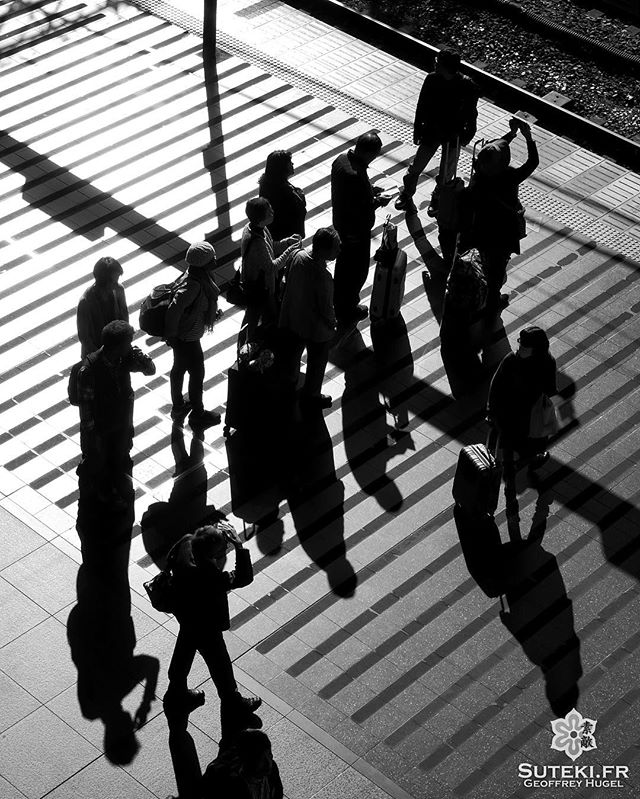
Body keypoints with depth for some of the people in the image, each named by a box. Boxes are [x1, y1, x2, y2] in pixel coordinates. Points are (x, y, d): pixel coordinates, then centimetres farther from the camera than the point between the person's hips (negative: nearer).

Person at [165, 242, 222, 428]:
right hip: (188, 339, -9)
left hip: (182, 336, 9)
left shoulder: (199, 275, -7)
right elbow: (174, 309, -38)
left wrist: (213, 312, 12)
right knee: (197, 374, 11)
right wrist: (171, 336, -26)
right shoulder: (193, 286, -36)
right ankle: (198, 416, 31)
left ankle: (178, 407, 48)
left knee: (179, 369, 26)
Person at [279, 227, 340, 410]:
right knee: (317, 361, 20)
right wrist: (332, 323, -4)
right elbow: (326, 307, -25)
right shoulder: (322, 277, -38)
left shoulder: (299, 256, -18)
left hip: (293, 318, 6)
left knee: (294, 352, 30)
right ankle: (310, 395, 40)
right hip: (315, 327, -6)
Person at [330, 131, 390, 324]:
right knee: (357, 270, 11)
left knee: (343, 263, 27)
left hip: (340, 222, 9)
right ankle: (347, 312, 26)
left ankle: (339, 302, 46)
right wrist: (377, 201, -16)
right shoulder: (356, 176, -35)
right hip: (356, 229, -9)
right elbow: (360, 210, -31)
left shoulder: (341, 159, -6)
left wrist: (370, 191, 5)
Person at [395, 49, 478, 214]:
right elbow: (421, 106, -3)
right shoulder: (431, 79, -15)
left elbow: (470, 113, -7)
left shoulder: (467, 86, -22)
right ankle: (406, 195, 36)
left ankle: (437, 199, 39)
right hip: (431, 131, 2)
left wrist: (468, 134, -1)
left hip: (453, 136, -2)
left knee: (446, 173, 14)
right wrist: (417, 130, 2)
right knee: (416, 166, 12)